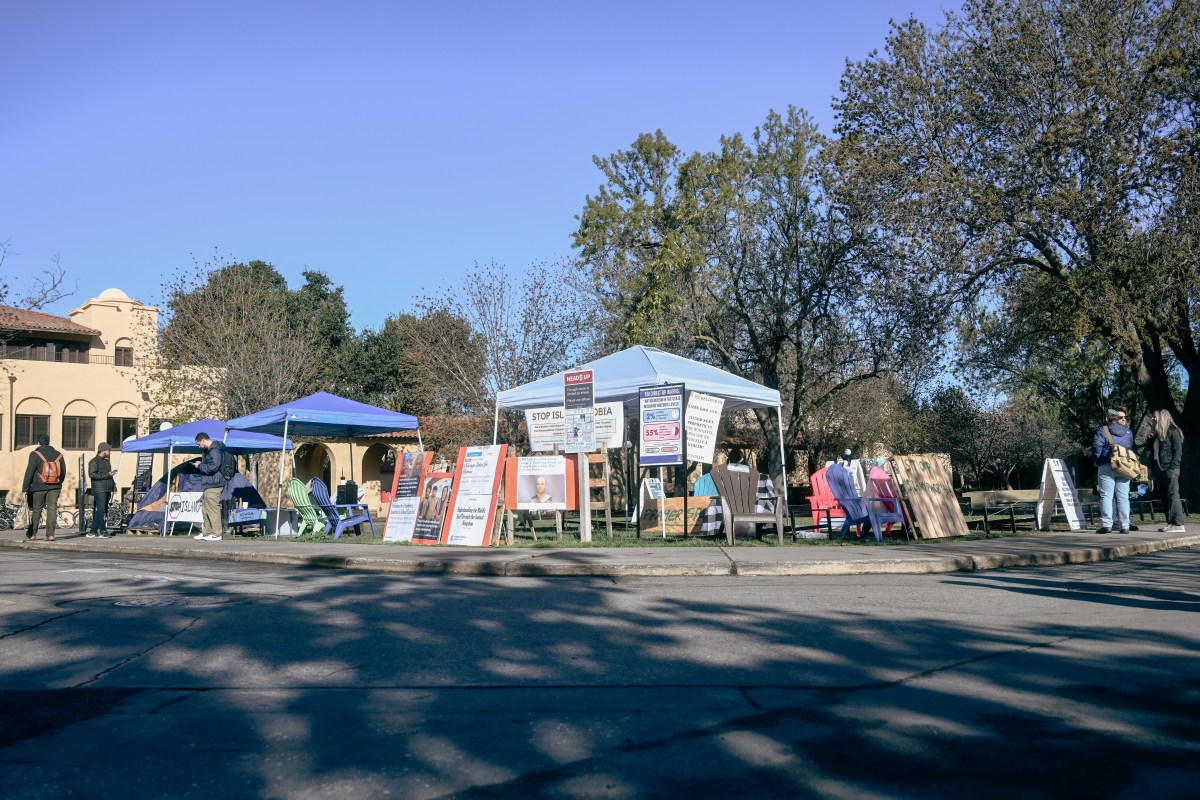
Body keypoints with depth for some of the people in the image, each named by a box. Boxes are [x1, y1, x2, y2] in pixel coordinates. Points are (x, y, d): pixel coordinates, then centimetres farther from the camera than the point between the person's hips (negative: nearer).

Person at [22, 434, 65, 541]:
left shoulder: (35, 455, -6)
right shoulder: (58, 455, 8)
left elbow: (29, 472, -10)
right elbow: (63, 472, 14)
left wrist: (25, 488, -7)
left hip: (38, 486, -3)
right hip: (54, 487, 3)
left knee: (36, 510, 9)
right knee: (52, 509, 1)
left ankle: (32, 534, 20)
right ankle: (50, 534, -7)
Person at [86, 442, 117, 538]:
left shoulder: (107, 461, 22)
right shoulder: (94, 462, -5)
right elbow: (92, 474, -17)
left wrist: (113, 485, 16)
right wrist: (107, 475, -17)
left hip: (107, 490, 8)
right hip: (99, 490, -8)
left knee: (102, 511, 6)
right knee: (100, 510, -11)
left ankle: (93, 531, 10)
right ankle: (102, 530, -12)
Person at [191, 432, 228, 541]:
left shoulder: (215, 451, -16)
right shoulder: (209, 450, 18)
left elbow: (212, 468, -23)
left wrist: (200, 466, -8)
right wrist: (200, 465, 12)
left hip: (213, 485, -11)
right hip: (209, 484, 11)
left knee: (213, 509, -9)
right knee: (205, 509, 16)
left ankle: (216, 534, -7)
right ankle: (206, 532, 23)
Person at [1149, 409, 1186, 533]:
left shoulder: (1173, 431, -5)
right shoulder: (1159, 434, 19)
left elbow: (1178, 451, -10)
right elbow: (1154, 450, 21)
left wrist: (1172, 467, -17)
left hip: (1171, 468, -9)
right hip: (1162, 468, 9)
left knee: (1173, 495, -10)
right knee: (1166, 496, 8)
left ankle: (1179, 525, -11)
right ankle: (1170, 522, 11)